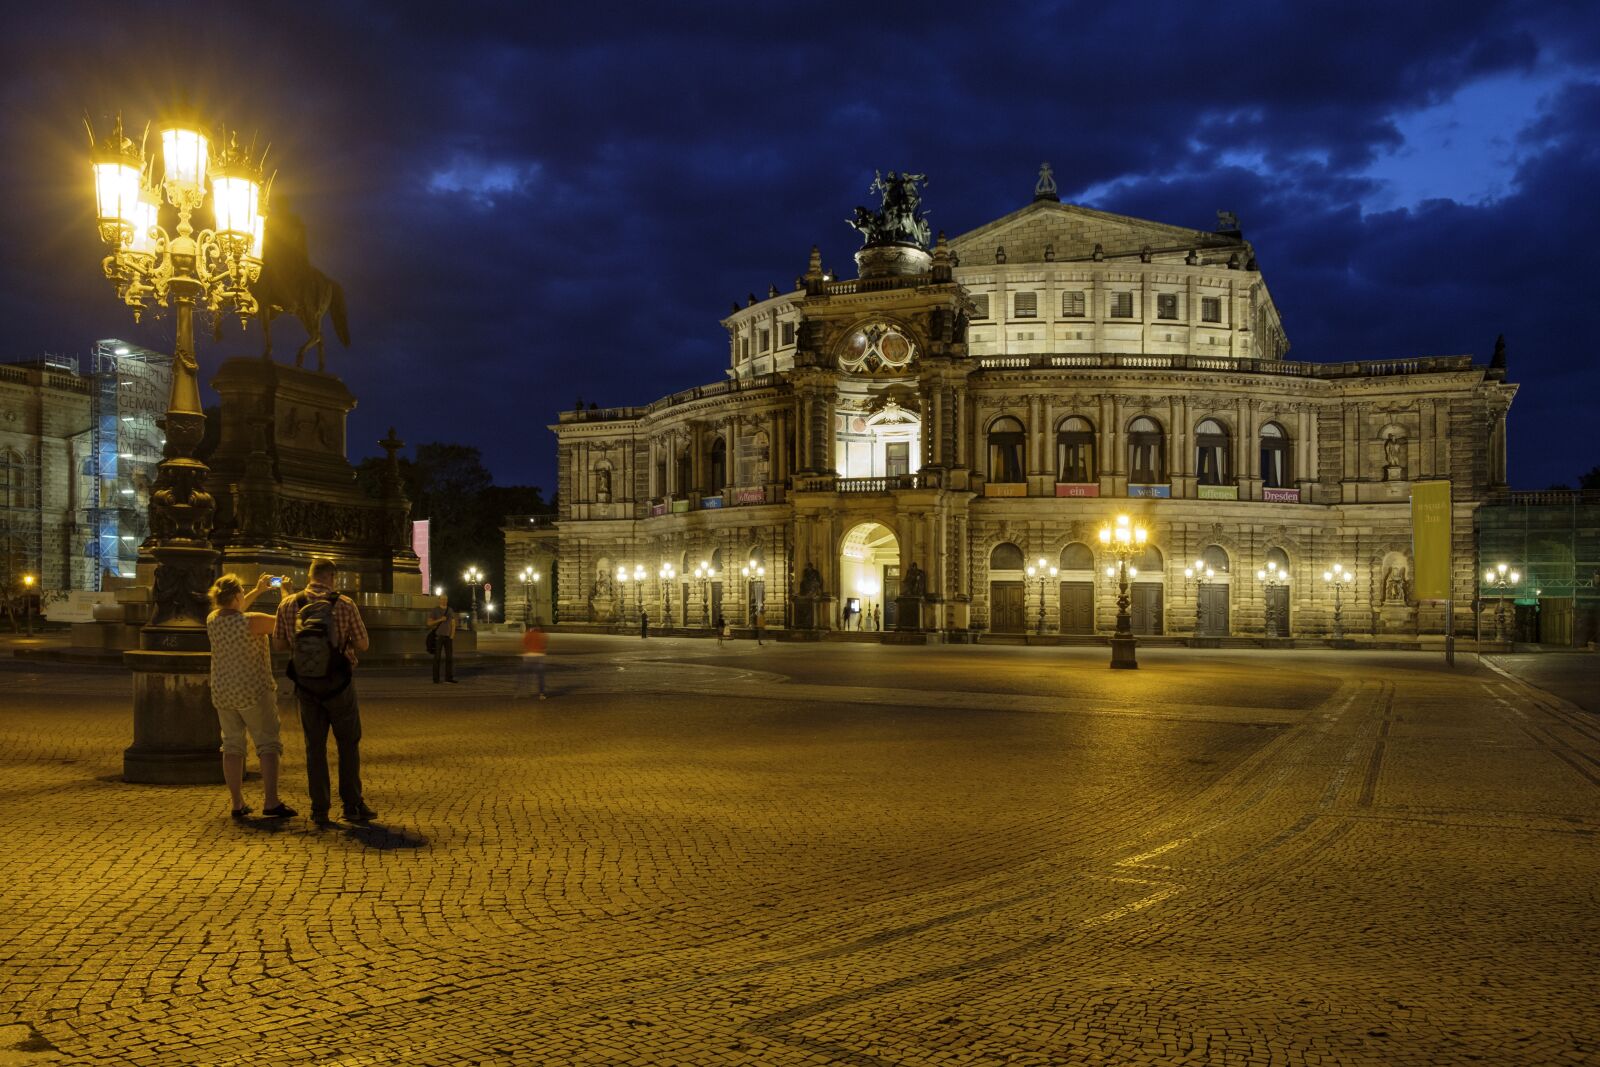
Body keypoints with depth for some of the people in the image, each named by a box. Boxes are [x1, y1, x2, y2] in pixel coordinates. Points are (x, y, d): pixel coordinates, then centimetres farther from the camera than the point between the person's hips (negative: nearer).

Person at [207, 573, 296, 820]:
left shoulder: (212, 620, 0)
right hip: (253, 692, -6)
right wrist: (288, 594, 6)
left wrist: (258, 591, 25)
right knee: (268, 744, 1)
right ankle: (271, 802, -5)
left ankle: (238, 804, 12)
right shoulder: (252, 621, -19)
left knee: (232, 746, 12)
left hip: (222, 693, 6)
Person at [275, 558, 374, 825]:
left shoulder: (288, 605, -3)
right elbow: (363, 644, -7)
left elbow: (281, 642, 8)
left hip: (305, 684, 3)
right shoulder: (344, 605, -12)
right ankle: (352, 805, 10)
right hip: (338, 683, -3)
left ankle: (320, 809, 12)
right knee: (348, 744, 10)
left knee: (315, 746, 11)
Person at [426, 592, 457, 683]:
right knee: (437, 657, -6)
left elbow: (453, 624, 9)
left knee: (450, 657, 1)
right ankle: (436, 679, -3)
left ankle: (449, 677, 7)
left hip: (448, 637, 4)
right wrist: (440, 620, -22)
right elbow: (429, 623, -10)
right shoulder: (434, 610, -5)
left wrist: (452, 636, -3)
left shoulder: (450, 610, 9)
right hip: (438, 636, -4)